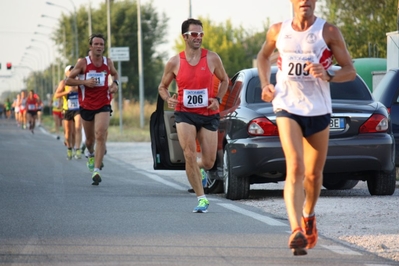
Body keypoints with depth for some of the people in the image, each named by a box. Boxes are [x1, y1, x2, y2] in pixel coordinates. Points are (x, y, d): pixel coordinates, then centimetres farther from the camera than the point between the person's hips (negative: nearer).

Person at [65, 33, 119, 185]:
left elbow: (114, 73, 25)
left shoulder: (108, 62, 3)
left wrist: (115, 83, 3)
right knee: (90, 138, 14)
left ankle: (96, 170, -22)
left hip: (103, 105, 0)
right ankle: (91, 154, 51)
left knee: (101, 135, -19)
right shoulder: (83, 63, -4)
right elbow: (68, 80, -3)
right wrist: (84, 82, -18)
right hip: (86, 106, 0)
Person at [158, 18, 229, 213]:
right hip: (184, 113, -1)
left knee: (208, 163, 2)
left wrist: (218, 99, -4)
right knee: (190, 155, -19)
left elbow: (224, 80, 13)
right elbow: (162, 86, 11)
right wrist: (168, 99, -10)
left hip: (208, 115, 1)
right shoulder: (174, 62, -2)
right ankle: (202, 198, -9)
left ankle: (197, 169, 41)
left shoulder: (212, 58, -2)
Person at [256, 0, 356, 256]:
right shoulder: (278, 31, 3)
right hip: (287, 107, -1)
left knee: (314, 174, 13)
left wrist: (328, 75, -22)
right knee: (295, 168, -19)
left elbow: (350, 70, -2)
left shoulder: (329, 32, -3)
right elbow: (264, 56, 23)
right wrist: (265, 84, 6)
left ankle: (309, 216, 42)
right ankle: (296, 230, -30)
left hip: (319, 110, 1)